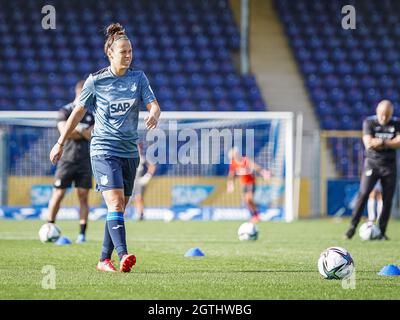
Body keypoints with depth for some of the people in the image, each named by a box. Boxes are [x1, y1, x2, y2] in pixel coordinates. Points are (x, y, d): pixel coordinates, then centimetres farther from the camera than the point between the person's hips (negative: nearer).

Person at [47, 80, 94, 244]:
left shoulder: (91, 114, 11)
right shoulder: (65, 111, 0)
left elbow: (93, 136, -1)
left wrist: (77, 128, -11)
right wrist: (84, 132, -9)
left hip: (84, 161, 3)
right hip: (67, 160, -3)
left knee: (83, 196, -1)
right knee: (58, 194, -2)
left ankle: (82, 233, 0)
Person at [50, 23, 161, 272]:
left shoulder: (138, 78, 6)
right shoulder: (95, 81, 0)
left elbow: (154, 105, -4)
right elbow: (79, 112, 9)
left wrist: (154, 115, -29)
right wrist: (61, 143, 14)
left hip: (129, 151, 4)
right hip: (103, 150, -4)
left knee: (118, 209, 8)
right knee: (115, 203, -20)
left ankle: (105, 260, 17)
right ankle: (123, 255, -31)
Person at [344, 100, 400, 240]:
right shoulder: (369, 122, -3)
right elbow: (369, 143, -14)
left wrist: (380, 142, -16)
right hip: (372, 163, -2)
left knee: (387, 199, 0)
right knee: (363, 194, -12)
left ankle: (382, 231, 8)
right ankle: (353, 226, -6)